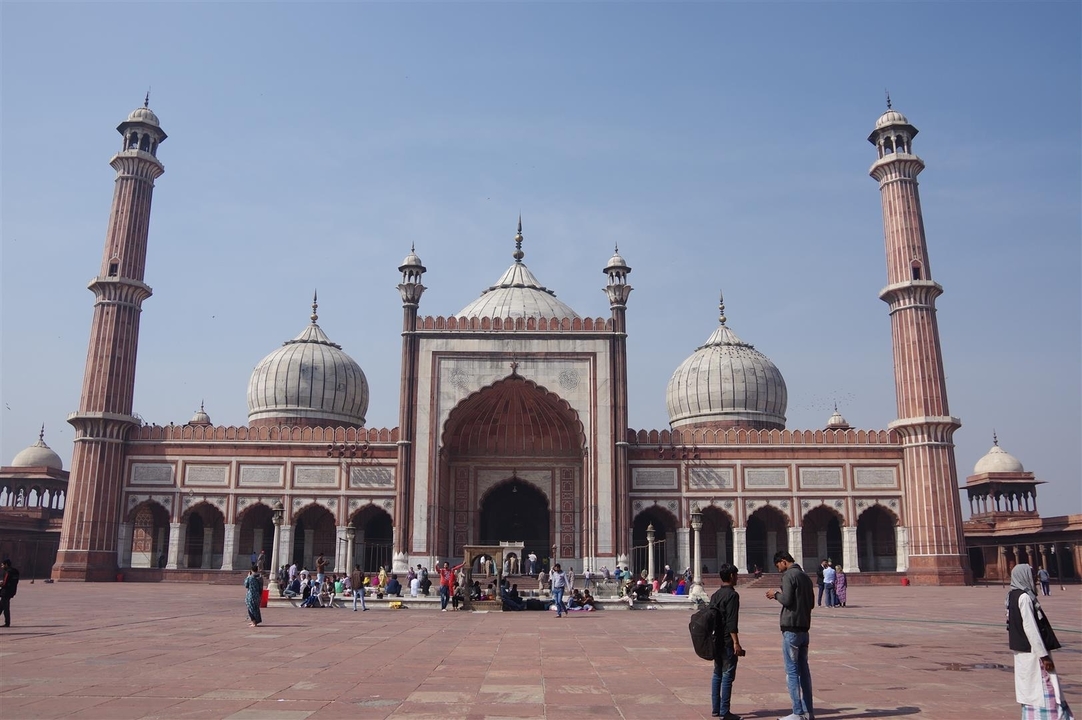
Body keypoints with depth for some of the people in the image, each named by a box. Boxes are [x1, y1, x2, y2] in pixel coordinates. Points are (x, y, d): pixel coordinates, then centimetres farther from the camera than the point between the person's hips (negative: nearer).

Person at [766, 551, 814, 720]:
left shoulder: (789, 575, -11)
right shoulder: (805, 576, 15)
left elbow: (786, 600, -20)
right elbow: (812, 603, 18)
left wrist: (775, 594, -2)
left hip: (791, 629, -8)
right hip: (804, 628, 8)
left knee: (792, 671, -4)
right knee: (804, 670, 12)